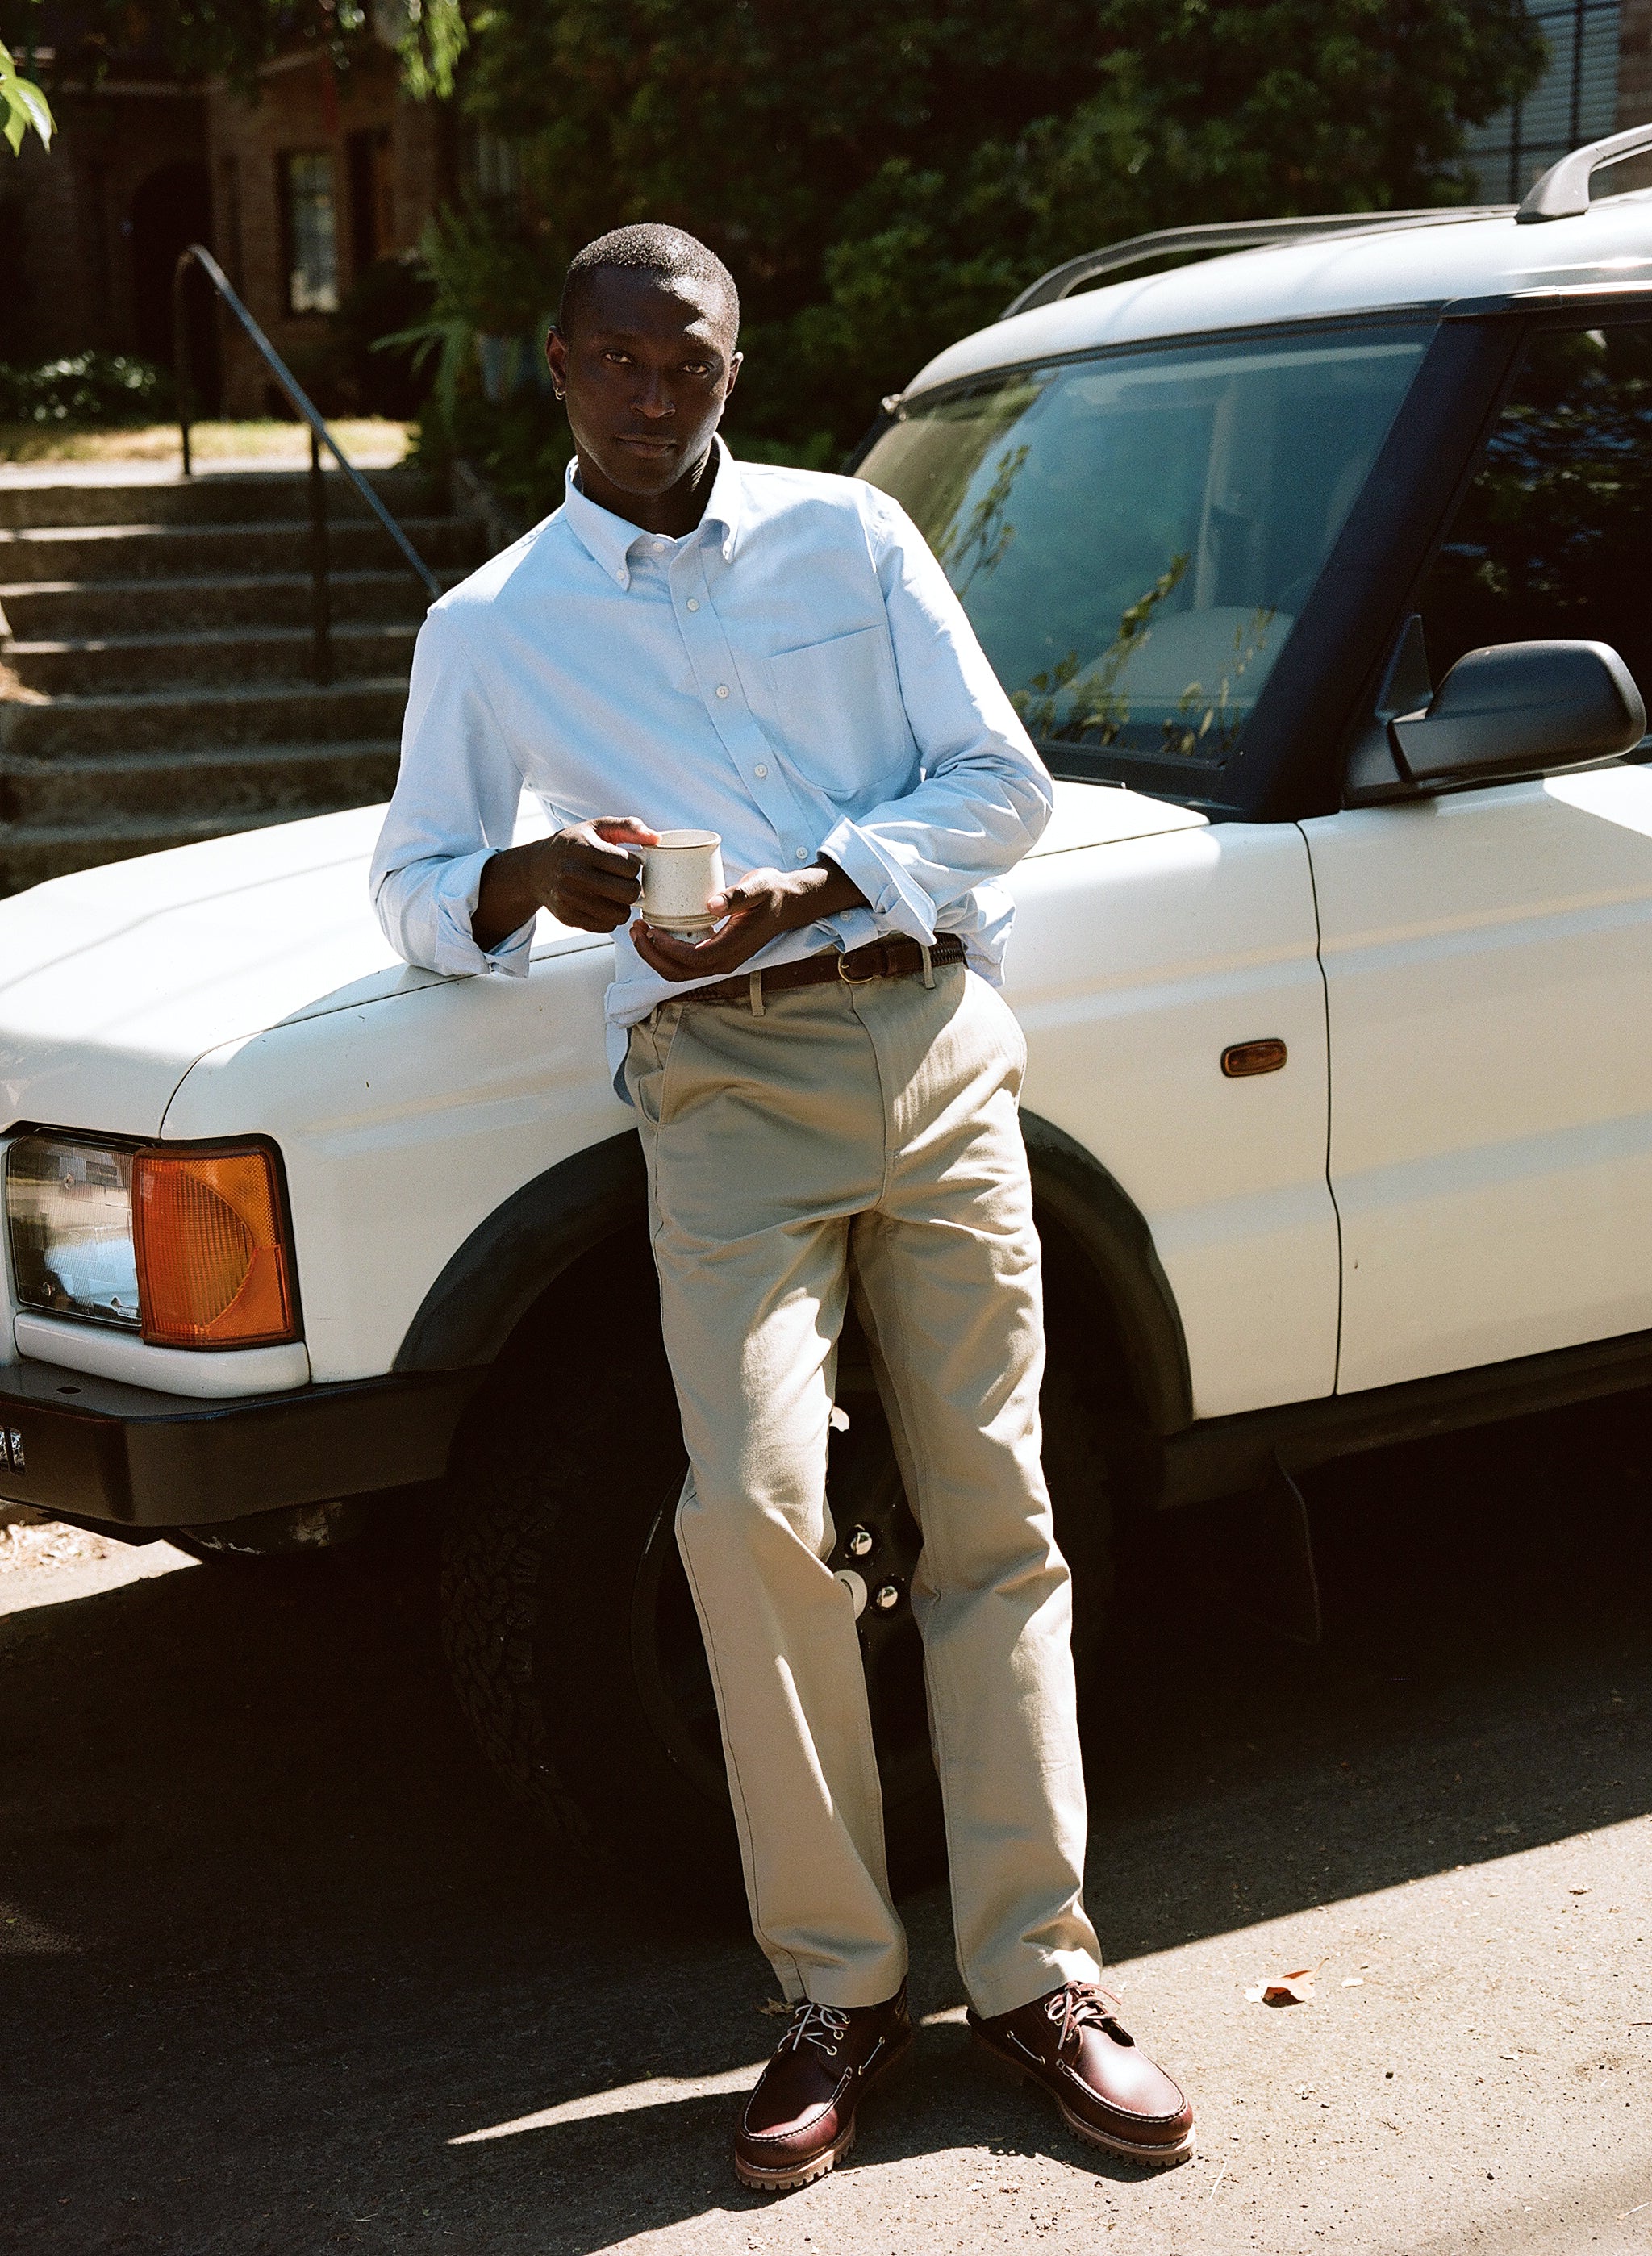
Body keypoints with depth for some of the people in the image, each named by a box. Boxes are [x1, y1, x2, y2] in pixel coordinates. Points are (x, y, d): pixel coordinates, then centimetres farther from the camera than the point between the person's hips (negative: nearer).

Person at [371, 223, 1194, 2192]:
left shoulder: (849, 535, 12)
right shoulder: (492, 627, 13)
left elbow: (1001, 783, 7)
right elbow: (413, 885, 17)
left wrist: (805, 889, -9)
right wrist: (531, 878, -7)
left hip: (931, 1040, 1)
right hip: (726, 1084, -1)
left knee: (990, 1511, 0)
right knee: (756, 1508, -18)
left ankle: (1033, 1972, 6)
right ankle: (837, 1986, -5)